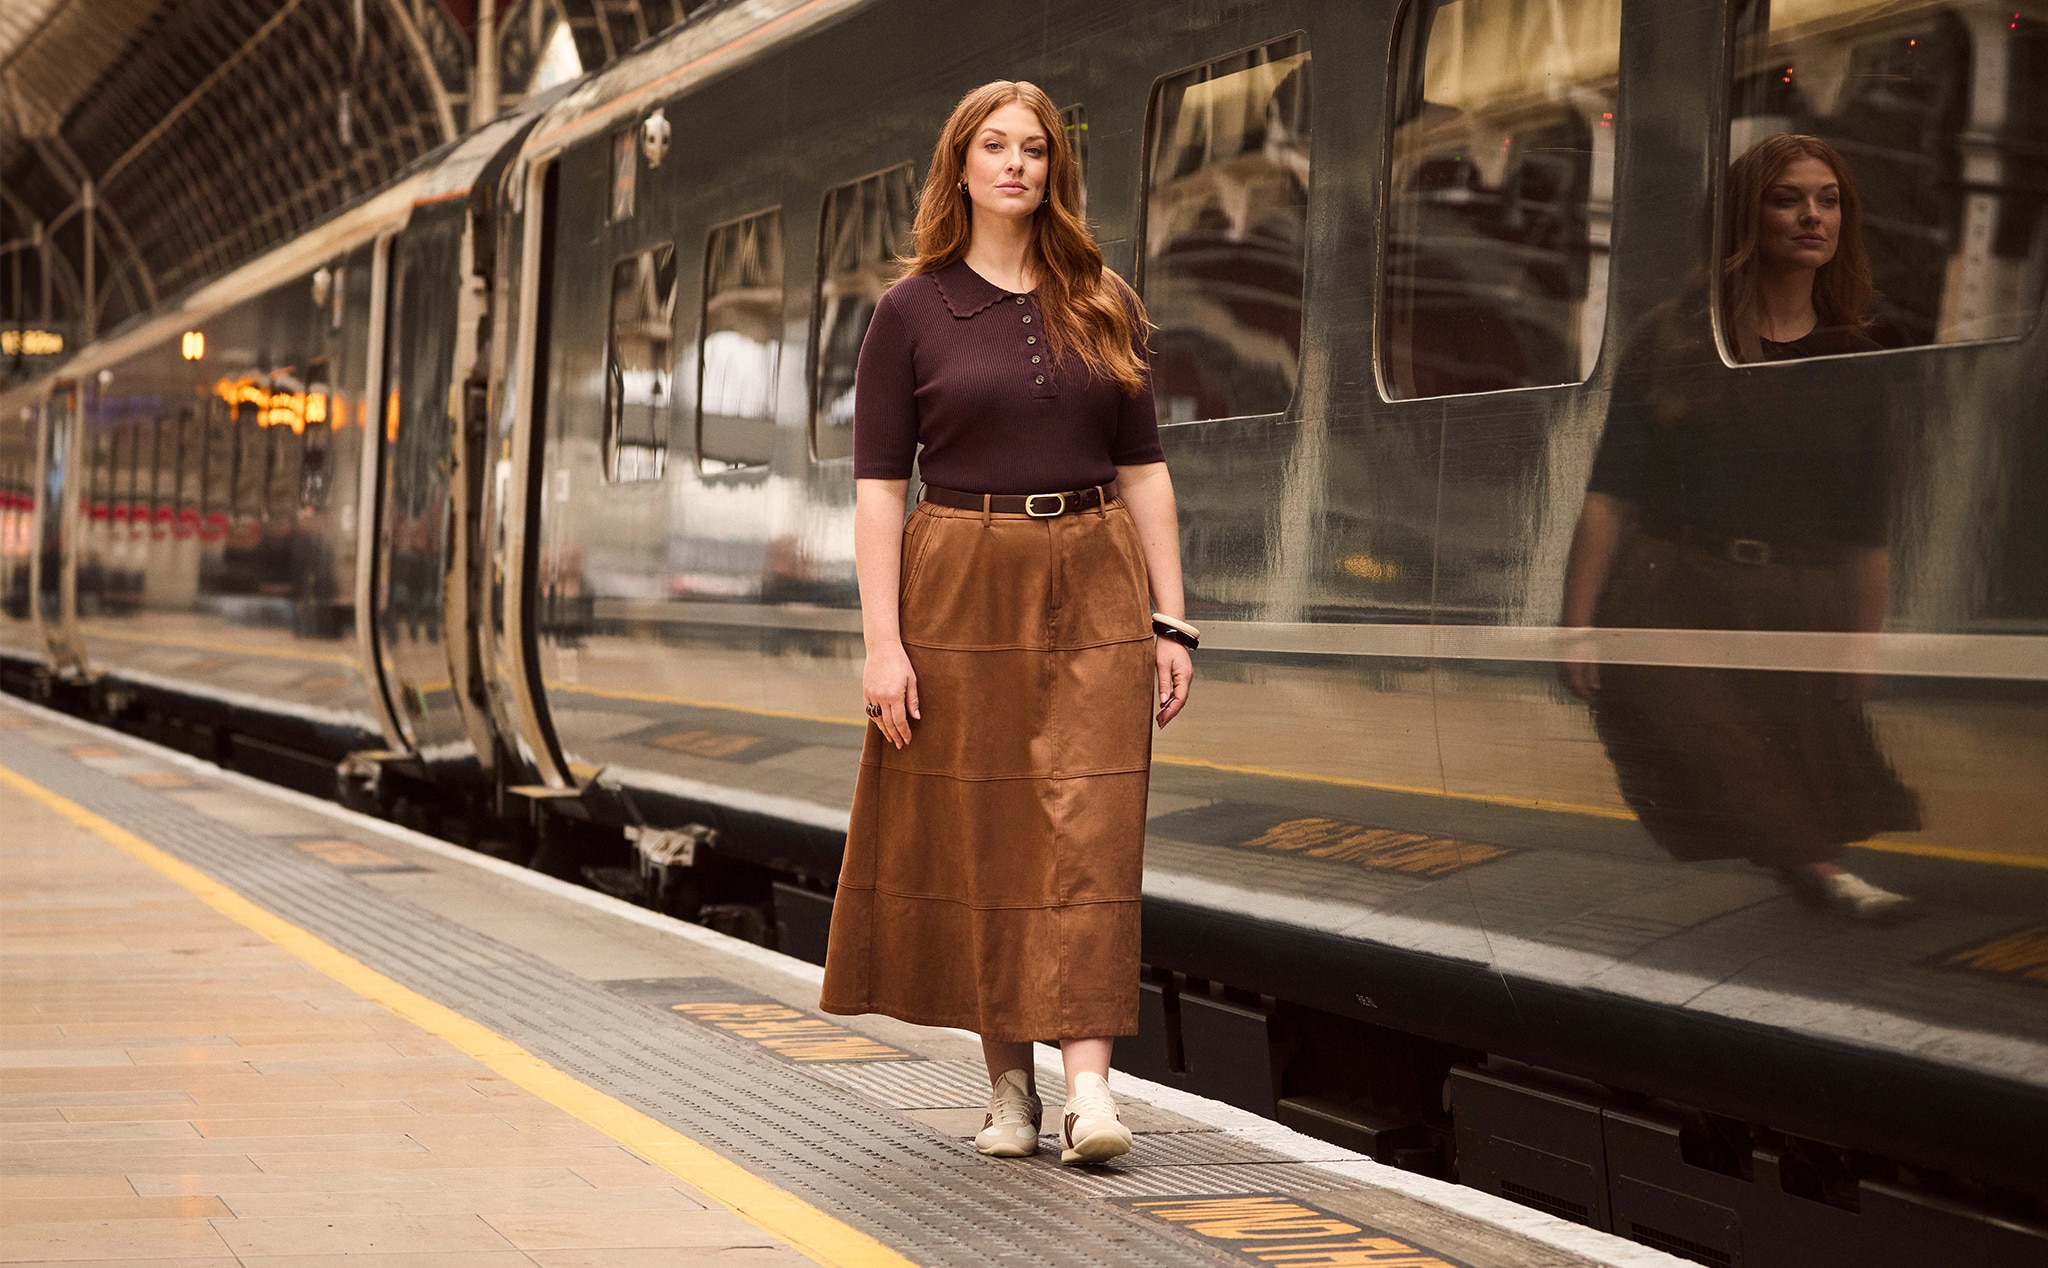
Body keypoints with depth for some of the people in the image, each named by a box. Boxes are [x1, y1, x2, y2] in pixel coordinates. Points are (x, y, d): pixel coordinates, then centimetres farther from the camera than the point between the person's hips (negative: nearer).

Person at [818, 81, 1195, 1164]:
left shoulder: (1105, 305, 9)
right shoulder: (911, 313, 2)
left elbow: (1142, 469, 10)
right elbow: (878, 485, -2)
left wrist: (1169, 620, 3)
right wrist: (882, 639, -10)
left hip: (1094, 590, 2)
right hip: (962, 593, -1)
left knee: (1091, 832, -8)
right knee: (978, 838, 3)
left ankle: (1088, 1085, -12)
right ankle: (1007, 1082, 15)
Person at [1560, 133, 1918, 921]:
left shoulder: (1855, 363, 12)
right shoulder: (1679, 339, 6)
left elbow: (1868, 533, 12)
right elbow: (1610, 492, 2)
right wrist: (1576, 621, -5)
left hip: (1795, 613, 3)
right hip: (1670, 592, -3)